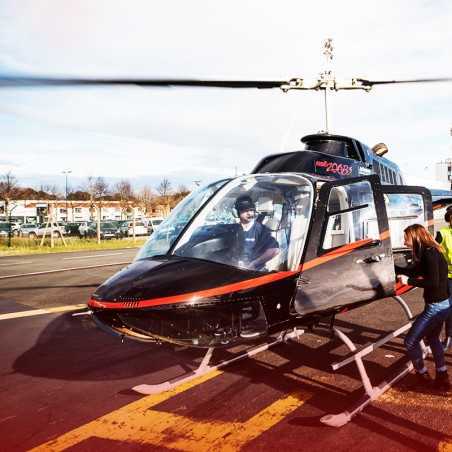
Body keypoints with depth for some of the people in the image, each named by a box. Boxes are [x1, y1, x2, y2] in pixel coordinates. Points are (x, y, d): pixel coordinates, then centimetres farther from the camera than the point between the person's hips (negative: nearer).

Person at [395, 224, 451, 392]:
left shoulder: (429, 254, -22)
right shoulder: (428, 253, 7)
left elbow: (434, 282, -29)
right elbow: (412, 271, 17)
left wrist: (409, 281, -21)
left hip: (436, 306, -10)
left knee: (411, 341, 1)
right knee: (432, 338, 28)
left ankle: (423, 376, 19)